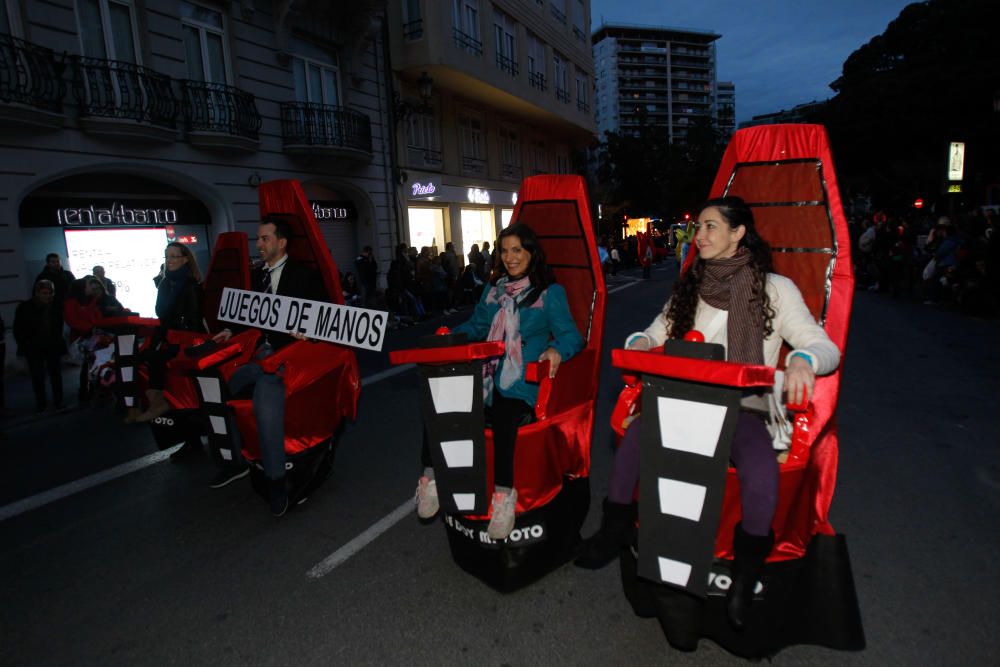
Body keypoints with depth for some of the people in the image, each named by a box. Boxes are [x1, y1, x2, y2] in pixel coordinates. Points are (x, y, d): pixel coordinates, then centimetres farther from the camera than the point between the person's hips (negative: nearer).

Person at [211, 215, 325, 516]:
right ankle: (235, 459, 13)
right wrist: (232, 331, 4)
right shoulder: (258, 274, 18)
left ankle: (275, 479, -18)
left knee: (266, 397, -34)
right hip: (259, 350, 7)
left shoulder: (302, 275, 1)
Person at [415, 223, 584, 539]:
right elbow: (476, 325, 27)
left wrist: (556, 350, -22)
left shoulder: (550, 293, 6)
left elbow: (570, 335, 0)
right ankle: (431, 477, -10)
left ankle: (504, 495, -24)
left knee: (503, 415, -36)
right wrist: (452, 335, 9)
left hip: (522, 383, -4)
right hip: (485, 376, 5)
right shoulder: (494, 288, 22)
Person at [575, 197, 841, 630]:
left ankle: (747, 571, -3)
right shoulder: (690, 287, 13)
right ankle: (614, 533, 0)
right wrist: (641, 343, -11)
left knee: (760, 470, -31)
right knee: (634, 435, -22)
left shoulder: (775, 288, 0)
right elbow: (657, 332, 15)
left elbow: (825, 347, -4)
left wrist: (803, 360, -29)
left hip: (743, 408, -3)